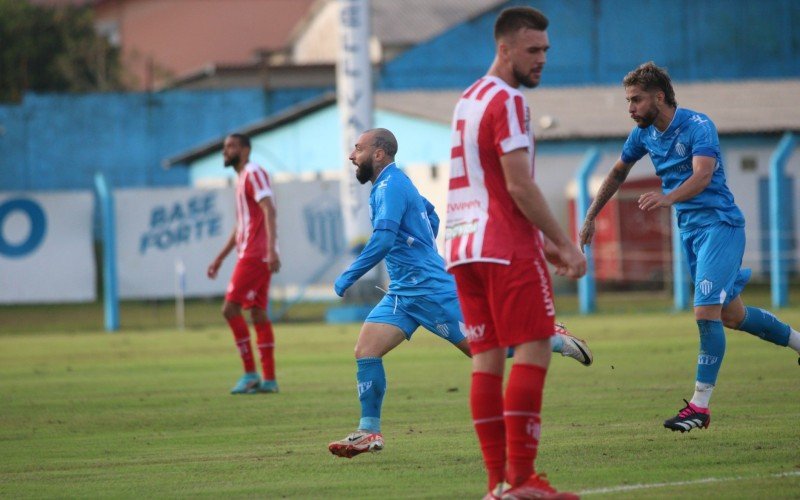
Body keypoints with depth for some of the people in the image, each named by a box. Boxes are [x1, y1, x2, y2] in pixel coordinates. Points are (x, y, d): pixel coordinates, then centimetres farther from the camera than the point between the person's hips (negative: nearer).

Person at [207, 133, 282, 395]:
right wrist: (220, 259, 30)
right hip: (253, 255, 10)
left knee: (230, 308, -10)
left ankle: (250, 373, -9)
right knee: (258, 313, 6)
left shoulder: (253, 173, -7)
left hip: (254, 255, -10)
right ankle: (269, 380, 5)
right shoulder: (242, 178, 22)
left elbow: (268, 210, -20)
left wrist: (271, 248, -30)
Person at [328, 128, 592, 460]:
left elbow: (383, 240, -26)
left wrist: (348, 277, -19)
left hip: (429, 289, -10)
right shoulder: (395, 183, 16)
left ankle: (553, 340, 14)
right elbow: (432, 218, 29)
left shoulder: (390, 186, -15)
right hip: (403, 291, 10)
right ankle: (368, 432, -3)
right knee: (365, 350, -3)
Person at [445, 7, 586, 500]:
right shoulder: (507, 102, -11)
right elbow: (519, 186, -17)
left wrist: (542, 242, 25)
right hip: (506, 251, -9)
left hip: (464, 247, 9)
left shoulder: (467, 101, 19)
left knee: (487, 360, 6)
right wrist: (566, 245, -13)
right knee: (533, 353, -8)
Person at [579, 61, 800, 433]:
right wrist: (591, 217, 22)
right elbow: (618, 173, 22)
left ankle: (699, 405, -17)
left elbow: (702, 174, -35)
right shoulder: (644, 133, 5)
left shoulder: (696, 125, -19)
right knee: (731, 315, 14)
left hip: (719, 223, -8)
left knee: (706, 311, -17)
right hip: (689, 228, 8)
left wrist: (668, 198, -52)